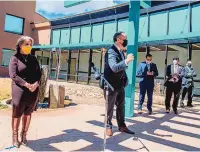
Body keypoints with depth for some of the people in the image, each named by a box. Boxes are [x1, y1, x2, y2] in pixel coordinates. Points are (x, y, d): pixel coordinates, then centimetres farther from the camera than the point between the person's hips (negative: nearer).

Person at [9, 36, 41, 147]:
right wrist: (27, 85, -20)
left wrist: (36, 83, -12)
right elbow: (13, 75, -12)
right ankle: (15, 137, 19)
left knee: (28, 113, 10)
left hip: (33, 90, 4)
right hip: (20, 90, -4)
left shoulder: (33, 58, 11)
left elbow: (39, 73, 8)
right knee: (17, 114, 5)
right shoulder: (15, 58, -2)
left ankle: (24, 135, 23)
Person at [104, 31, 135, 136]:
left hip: (120, 84, 9)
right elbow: (114, 68, -32)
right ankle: (108, 127, 20)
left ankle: (122, 126, 29)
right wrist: (126, 61, -34)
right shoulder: (111, 52, -18)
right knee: (110, 107, 5)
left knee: (121, 106, 16)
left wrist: (124, 80, 15)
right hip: (112, 84, -9)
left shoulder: (121, 52, 9)